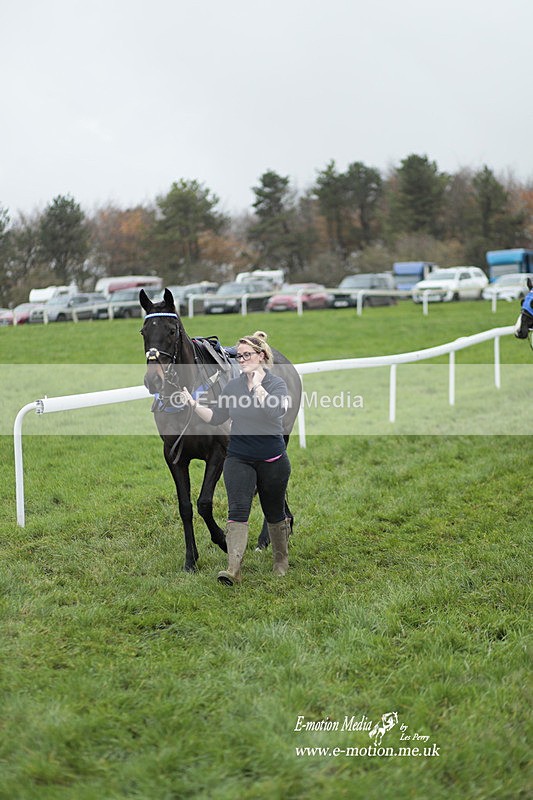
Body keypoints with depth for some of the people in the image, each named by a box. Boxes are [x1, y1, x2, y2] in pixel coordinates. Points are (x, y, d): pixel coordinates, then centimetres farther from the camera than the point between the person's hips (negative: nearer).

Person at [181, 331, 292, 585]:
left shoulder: (276, 383, -7)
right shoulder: (233, 386, 5)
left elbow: (276, 411, -26)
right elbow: (215, 417, 9)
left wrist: (258, 386, -24)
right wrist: (194, 404, -5)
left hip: (272, 459, -2)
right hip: (239, 459, 2)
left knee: (274, 513, 13)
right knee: (237, 510, -14)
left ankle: (281, 562, 35)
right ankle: (233, 569, -20)